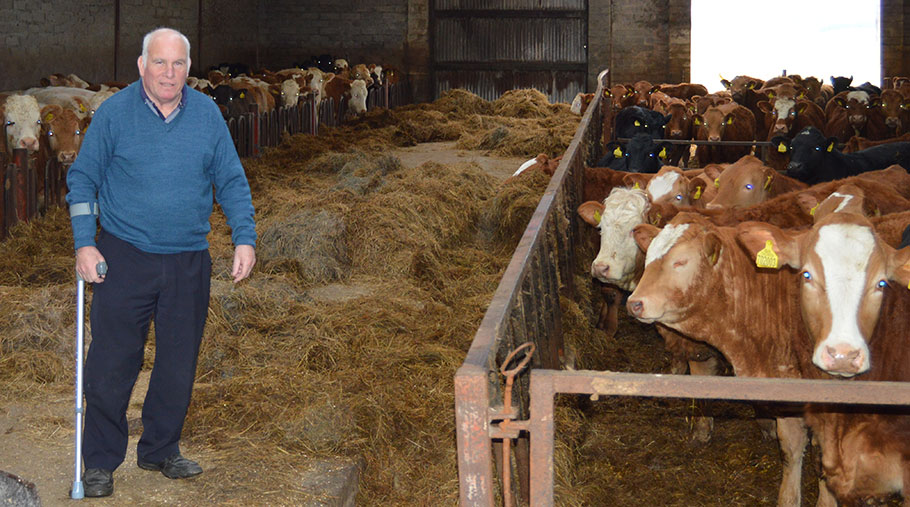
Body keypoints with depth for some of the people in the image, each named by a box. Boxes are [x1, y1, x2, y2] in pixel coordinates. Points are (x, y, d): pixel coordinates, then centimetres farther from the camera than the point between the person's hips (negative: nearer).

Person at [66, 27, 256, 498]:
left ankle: (160, 449, 27)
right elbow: (82, 179, 2)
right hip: (124, 257, -3)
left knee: (179, 363, 11)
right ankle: (100, 460, 12)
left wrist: (245, 238, -1)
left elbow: (231, 181, 9)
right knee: (111, 363, -1)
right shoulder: (114, 112, -4)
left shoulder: (207, 114, 3)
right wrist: (84, 243, -7)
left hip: (189, 263, 3)